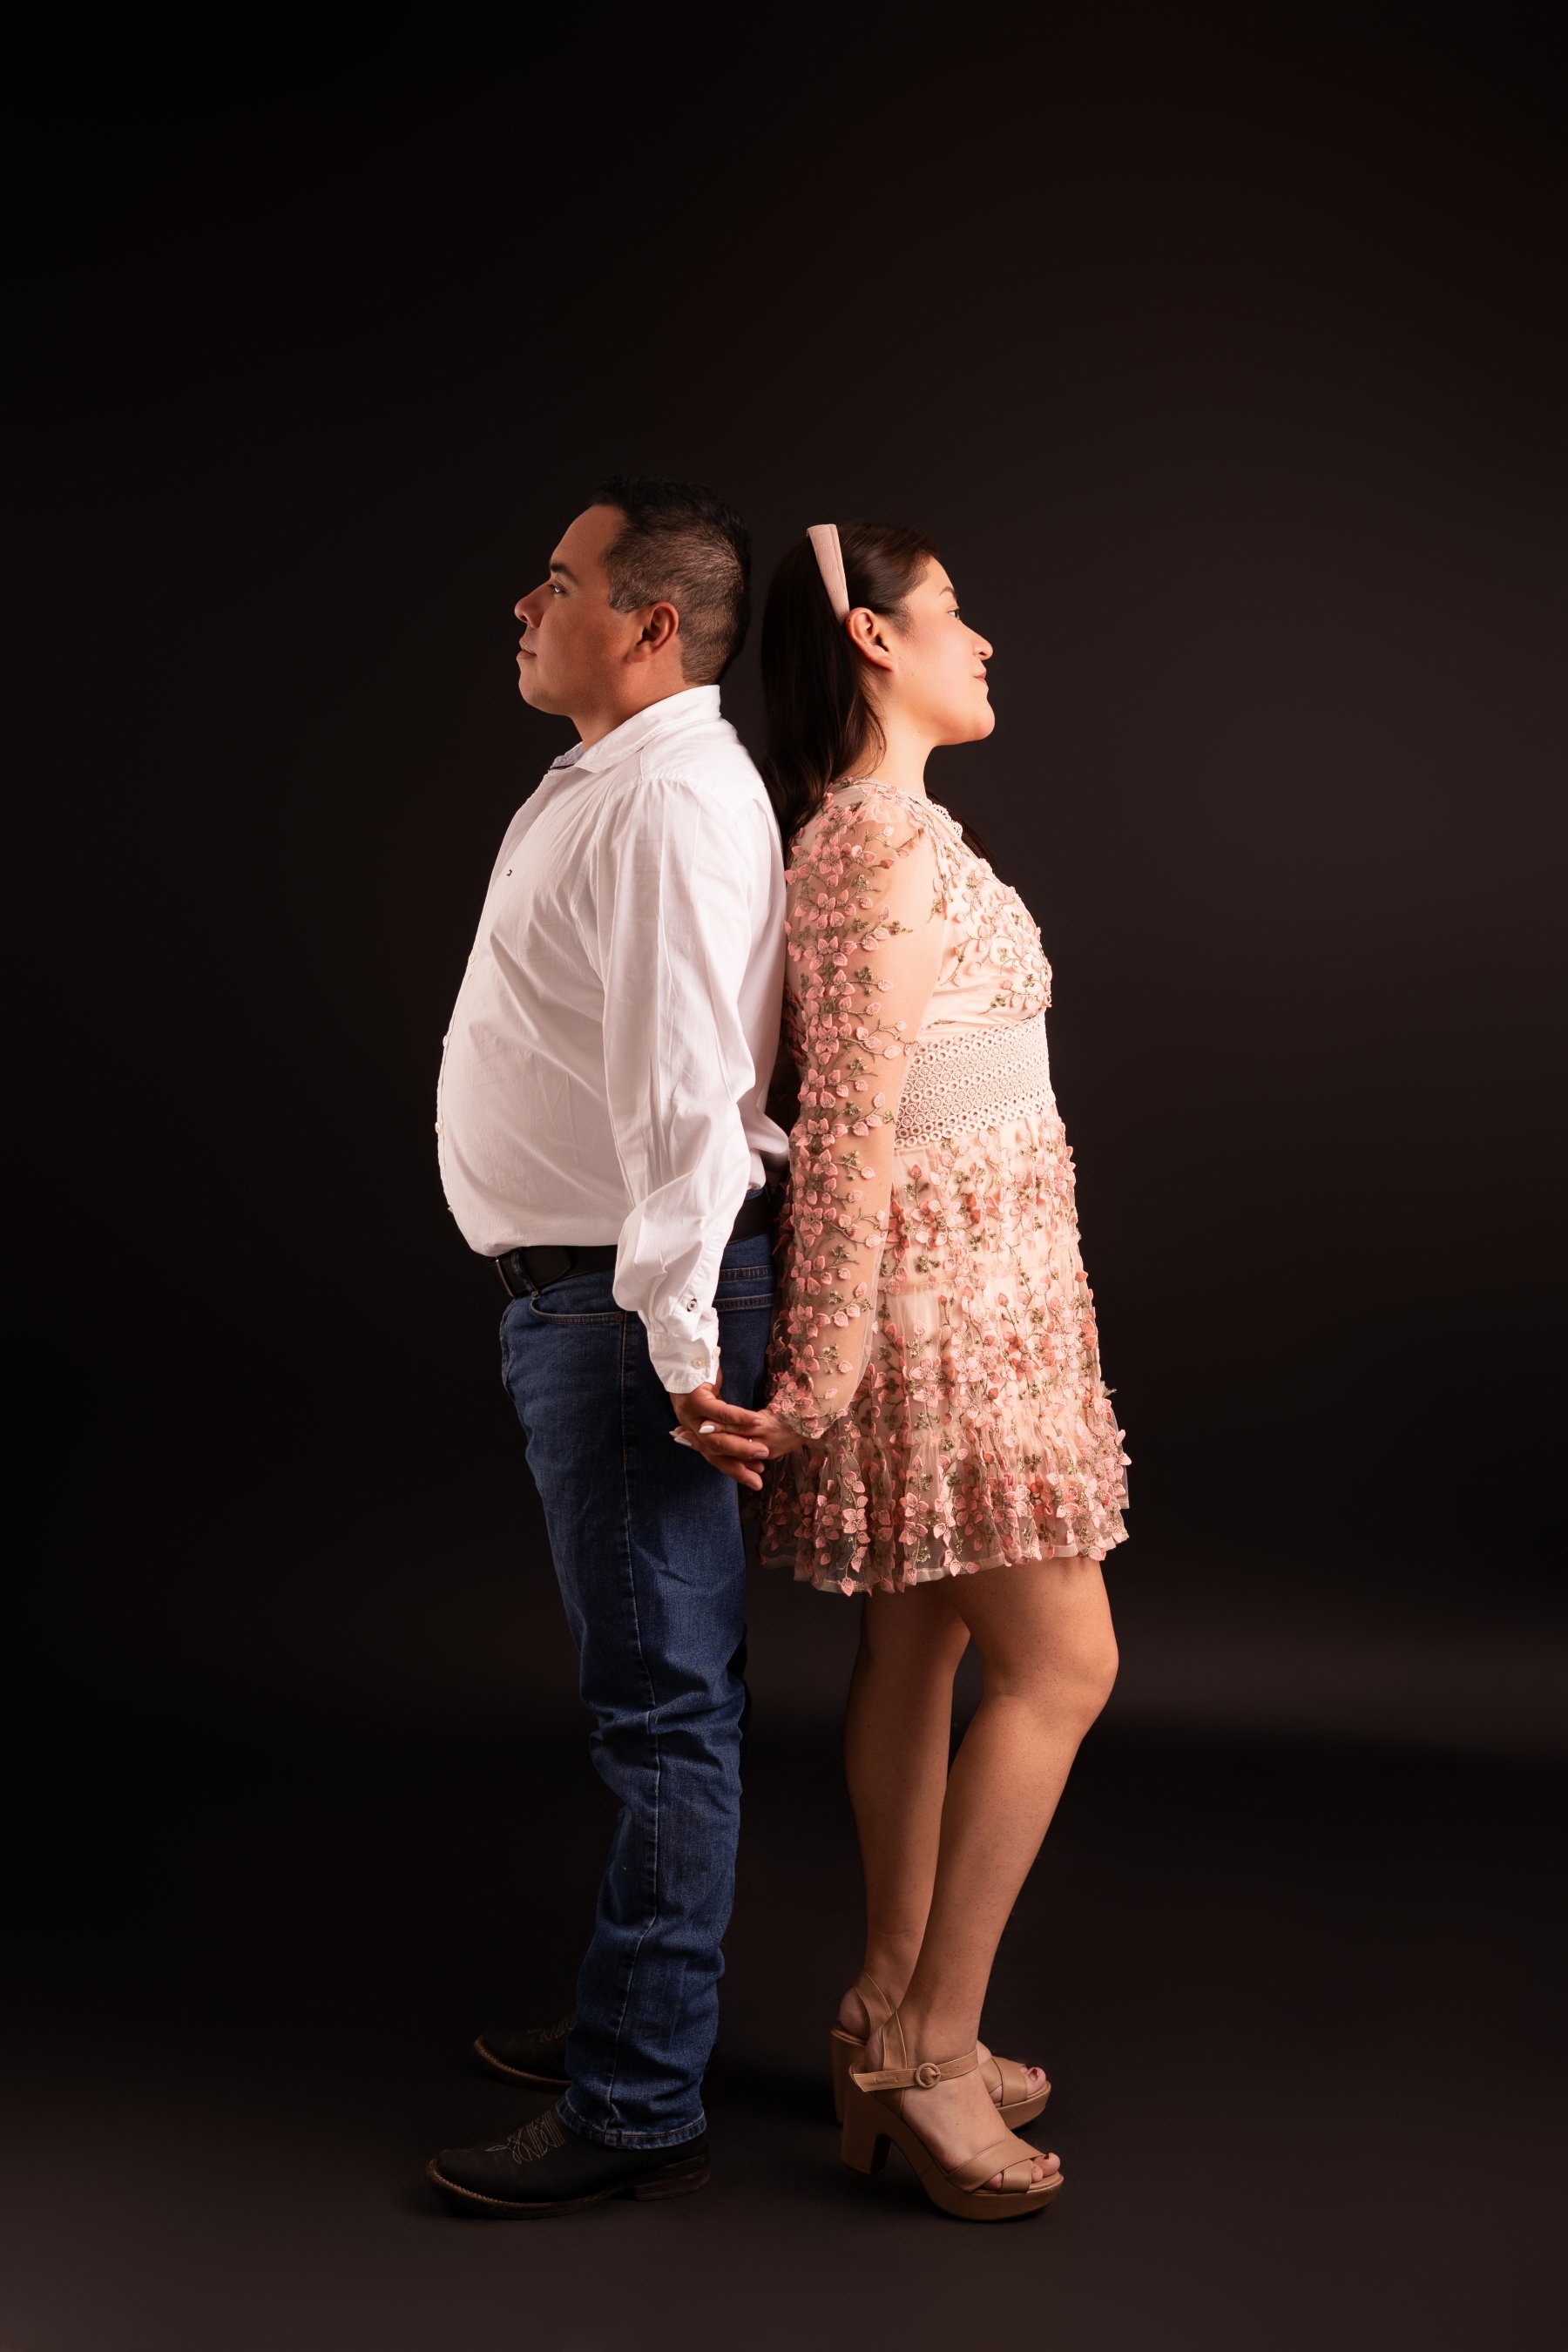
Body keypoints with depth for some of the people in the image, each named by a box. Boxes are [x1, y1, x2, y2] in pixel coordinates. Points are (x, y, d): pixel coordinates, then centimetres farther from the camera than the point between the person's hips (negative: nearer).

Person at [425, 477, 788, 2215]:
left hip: (629, 1311, -11)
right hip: (579, 1296, 11)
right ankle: (636, 2010, 36)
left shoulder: (671, 802, -18)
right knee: (655, 1690, 20)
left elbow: (691, 1095, -25)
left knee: (661, 1700, -1)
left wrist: (679, 1337, -26)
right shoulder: (596, 784, 15)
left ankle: (635, 2107, 11)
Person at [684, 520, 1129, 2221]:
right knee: (1060, 1664, -3)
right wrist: (819, 1368, -22)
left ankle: (891, 2012, 24)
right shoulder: (890, 838, -17)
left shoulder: (843, 834, 13)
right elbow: (850, 1120, -22)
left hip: (938, 1279, 10)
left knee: (918, 1645, 14)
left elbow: (822, 1093, 17)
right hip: (950, 1291, -10)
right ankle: (930, 2050, 5)